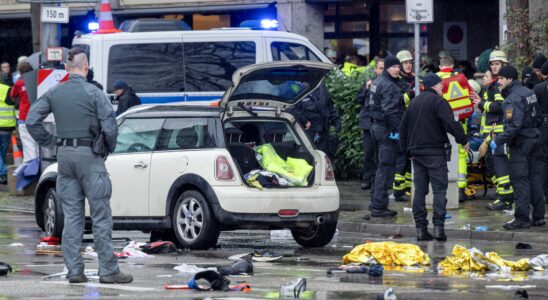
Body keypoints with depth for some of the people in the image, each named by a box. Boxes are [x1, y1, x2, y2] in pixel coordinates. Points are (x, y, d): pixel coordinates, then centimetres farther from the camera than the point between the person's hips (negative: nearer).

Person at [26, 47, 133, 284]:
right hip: (88, 156, -5)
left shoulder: (54, 93, 5)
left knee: (71, 216, 9)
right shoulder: (93, 93, -9)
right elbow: (109, 126, -12)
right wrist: (110, 148, 6)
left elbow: (32, 121, 3)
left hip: (64, 156, 5)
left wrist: (50, 142, 11)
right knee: (101, 216, -1)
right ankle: (108, 270, -2)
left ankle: (74, 270, 7)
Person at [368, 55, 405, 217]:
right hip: (387, 130, -10)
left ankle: (376, 202, 24)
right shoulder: (389, 85, -16)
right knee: (386, 168, -7)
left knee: (383, 166, 19)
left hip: (377, 126, 10)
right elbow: (390, 110, -25)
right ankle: (379, 206, -8)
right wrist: (398, 130, -24)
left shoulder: (377, 82, 16)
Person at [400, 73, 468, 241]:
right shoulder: (437, 101, -8)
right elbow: (451, 123, -19)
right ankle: (438, 226, -14)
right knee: (439, 189, -4)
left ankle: (420, 228, 4)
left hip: (416, 151, 7)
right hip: (435, 151, -7)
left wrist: (407, 149, 27)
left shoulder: (414, 102, 15)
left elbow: (403, 127, 20)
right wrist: (463, 140, -8)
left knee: (419, 190, 7)